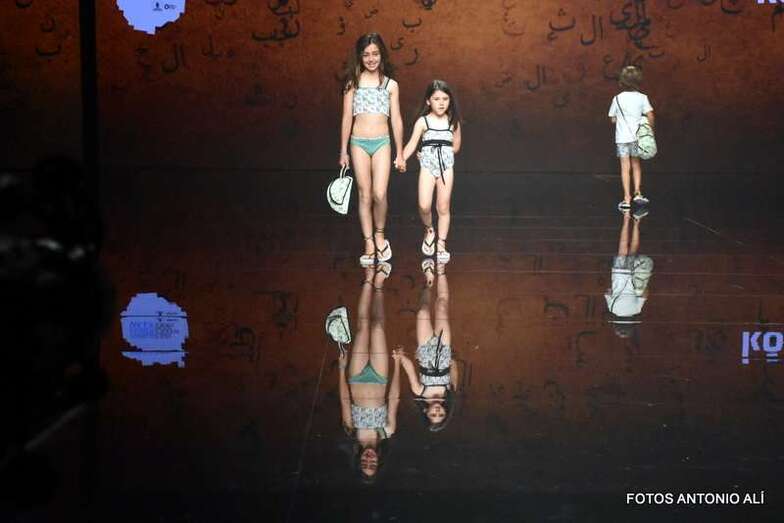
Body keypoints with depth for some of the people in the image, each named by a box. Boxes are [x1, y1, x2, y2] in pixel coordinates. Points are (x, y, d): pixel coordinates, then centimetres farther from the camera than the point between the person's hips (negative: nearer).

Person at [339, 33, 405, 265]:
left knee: (379, 194, -13)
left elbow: (396, 120, 9)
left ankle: (380, 234, 10)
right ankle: (369, 244, 8)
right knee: (364, 195, 2)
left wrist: (400, 153, 8)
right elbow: (347, 118, 7)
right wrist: (343, 151, 5)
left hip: (382, 142, 0)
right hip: (359, 143, 0)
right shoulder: (353, 82, 6)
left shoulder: (391, 85, 7)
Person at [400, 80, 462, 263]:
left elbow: (456, 146, 11)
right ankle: (429, 231, 17)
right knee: (424, 206, -13)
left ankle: (441, 244, 11)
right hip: (427, 166, -1)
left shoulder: (453, 122, 4)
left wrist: (441, 153, 4)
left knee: (443, 207, 2)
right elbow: (412, 143, -8)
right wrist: (402, 158, -23)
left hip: (446, 166, 1)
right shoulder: (423, 121, -1)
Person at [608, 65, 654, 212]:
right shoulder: (642, 98, -5)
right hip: (637, 136, 1)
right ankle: (637, 193, 9)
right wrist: (650, 131, 1)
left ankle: (626, 199, 1)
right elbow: (650, 116, -12)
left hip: (622, 138, -1)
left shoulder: (617, 98, -4)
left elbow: (613, 119, 1)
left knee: (625, 168, 2)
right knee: (636, 164, 18)